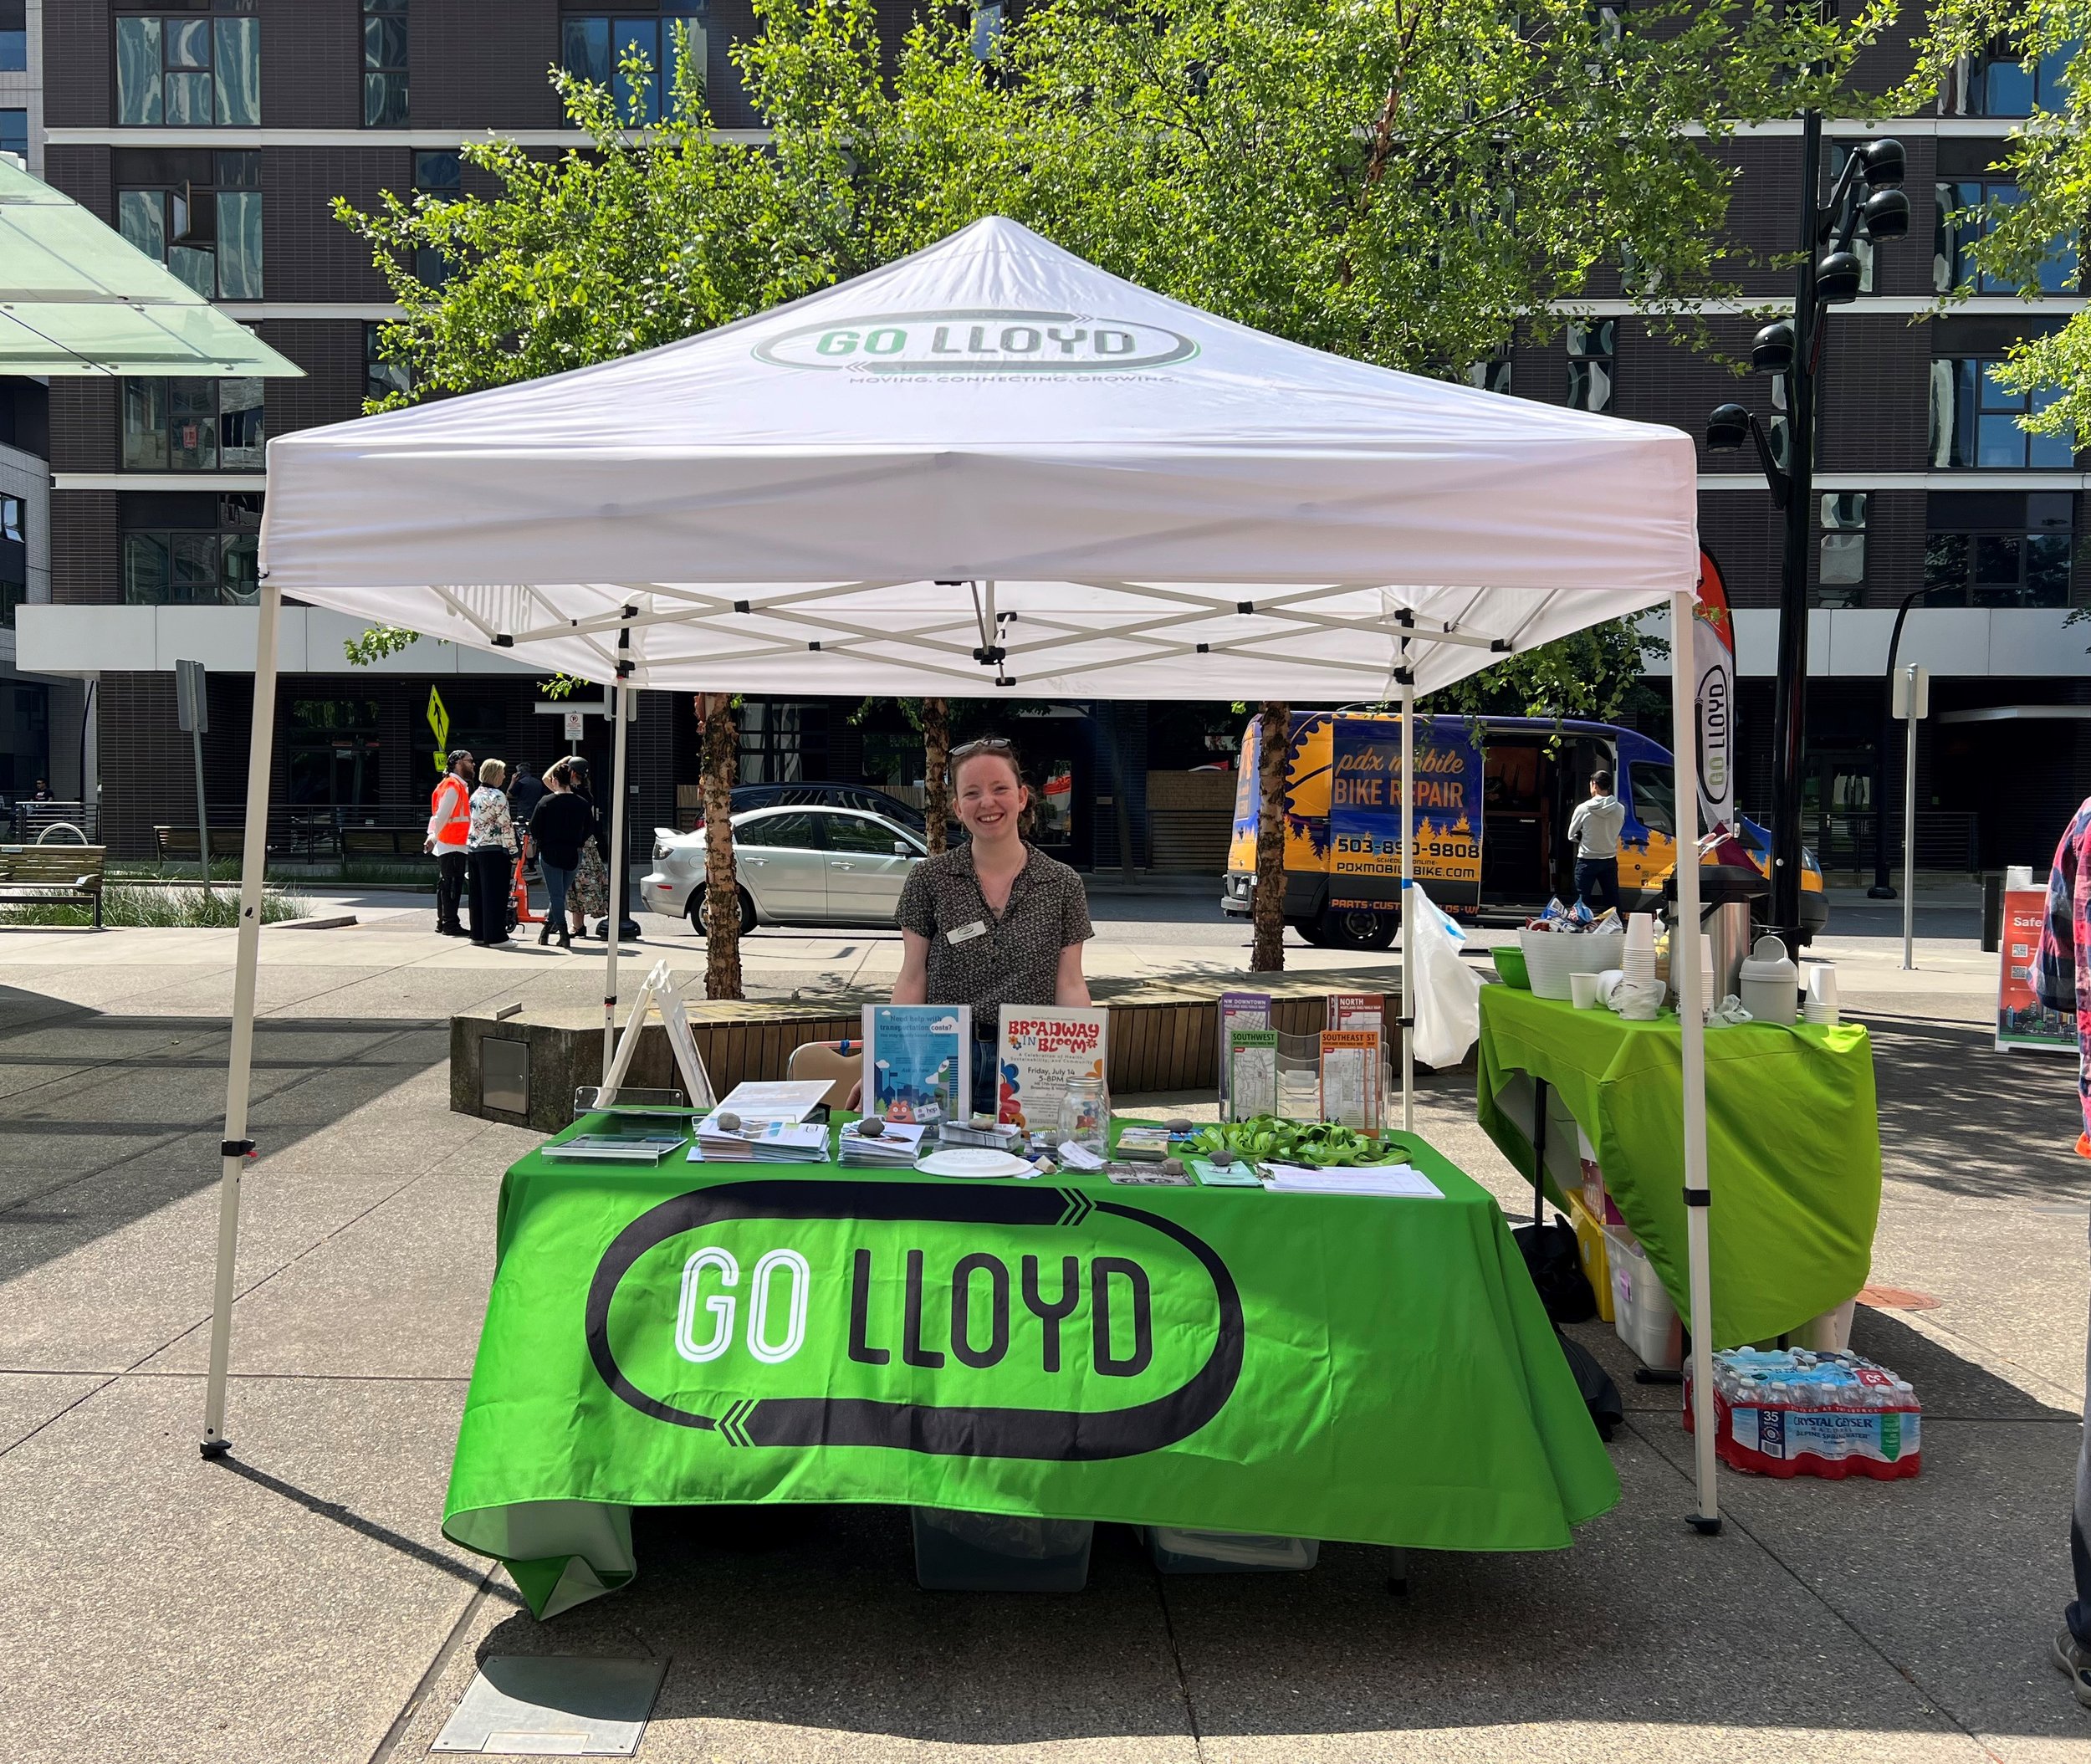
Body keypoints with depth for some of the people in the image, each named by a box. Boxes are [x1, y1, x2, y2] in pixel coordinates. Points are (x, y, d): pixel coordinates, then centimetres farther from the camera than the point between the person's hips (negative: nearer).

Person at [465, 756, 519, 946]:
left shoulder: (476, 795, 13)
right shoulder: (497, 796, -12)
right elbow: (505, 825, -14)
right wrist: (513, 851, -11)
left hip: (473, 848, 8)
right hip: (493, 849, -8)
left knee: (478, 893, 12)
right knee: (495, 894, -4)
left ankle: (478, 934, 16)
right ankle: (495, 936, -3)